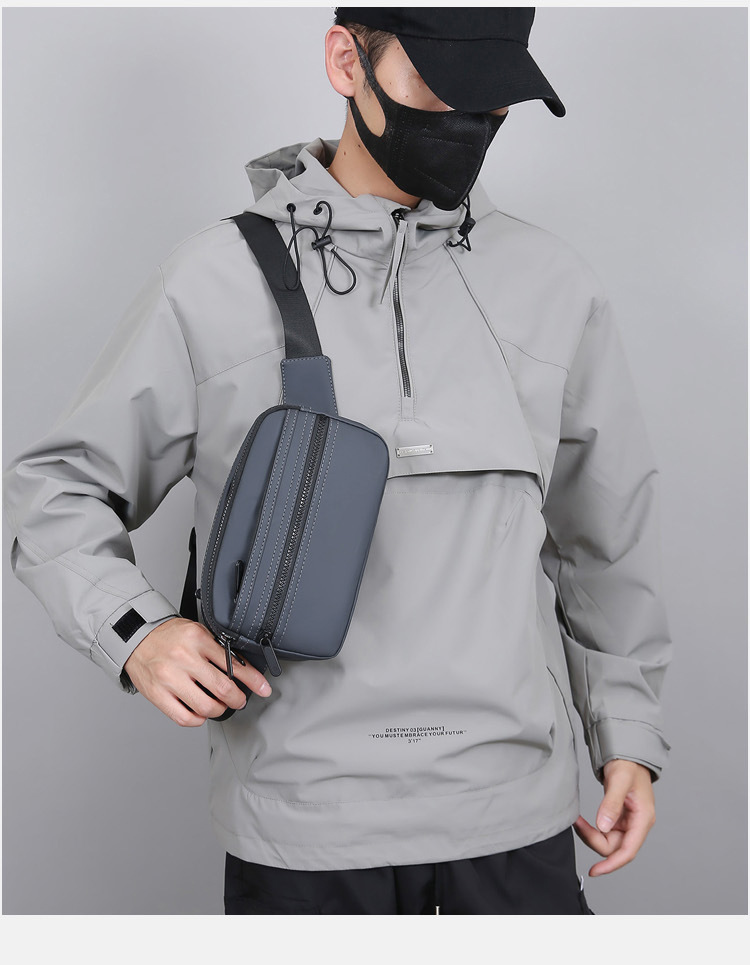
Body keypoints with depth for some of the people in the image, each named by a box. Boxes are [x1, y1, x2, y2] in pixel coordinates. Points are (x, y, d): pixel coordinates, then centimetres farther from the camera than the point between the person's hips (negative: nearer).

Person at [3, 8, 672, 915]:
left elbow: (605, 530, 13)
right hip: (301, 817, -1)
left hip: (513, 804, 2)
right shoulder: (214, 281, -4)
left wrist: (628, 729, 14)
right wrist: (133, 630, -12)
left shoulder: (552, 282, 4)